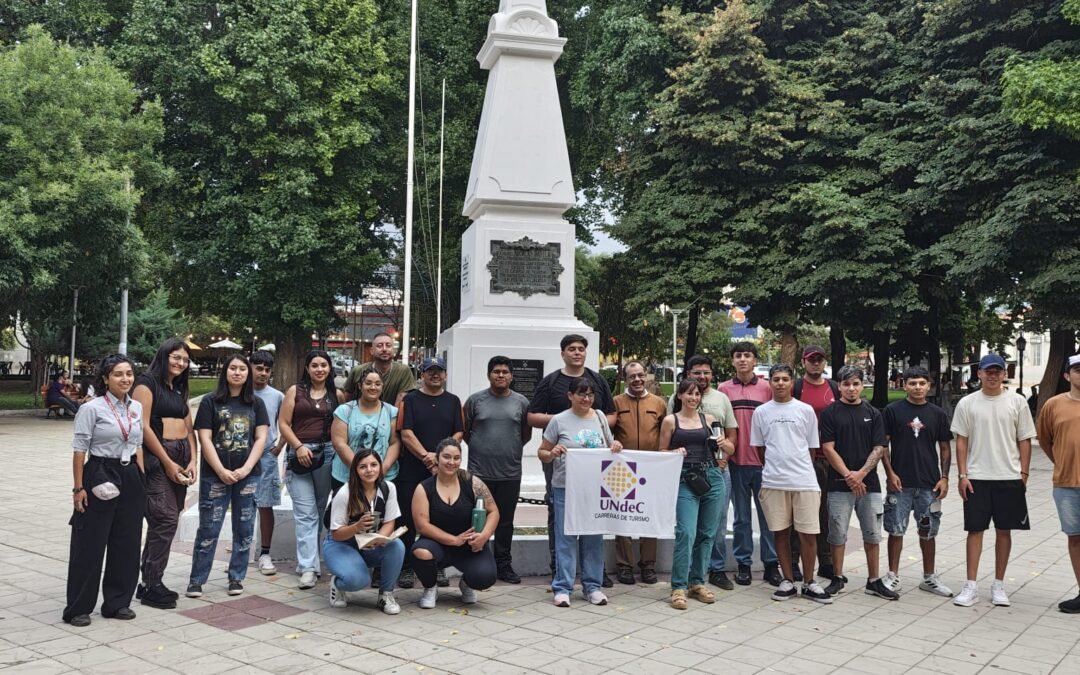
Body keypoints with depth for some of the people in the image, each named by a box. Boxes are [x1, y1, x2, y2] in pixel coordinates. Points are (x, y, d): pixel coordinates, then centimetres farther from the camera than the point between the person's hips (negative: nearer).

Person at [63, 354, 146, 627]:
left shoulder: (137, 408, 7)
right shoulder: (92, 409, -10)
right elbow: (79, 451, -9)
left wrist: (141, 480, 11)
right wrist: (79, 488, -11)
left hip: (130, 477, 6)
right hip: (100, 476, -6)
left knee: (127, 543, 10)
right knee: (90, 544, 1)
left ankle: (117, 602, 22)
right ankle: (78, 608, 13)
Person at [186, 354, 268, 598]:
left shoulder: (256, 403, 9)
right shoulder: (210, 402, 2)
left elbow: (261, 439, 3)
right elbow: (205, 439, -4)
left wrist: (245, 469, -9)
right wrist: (222, 471, -12)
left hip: (247, 475, 2)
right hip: (215, 475, -2)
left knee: (244, 529, 6)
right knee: (208, 529, -1)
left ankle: (236, 578, 17)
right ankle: (196, 580, 8)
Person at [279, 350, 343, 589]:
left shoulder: (336, 395, 11)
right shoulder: (295, 391, 6)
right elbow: (284, 423, 1)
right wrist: (299, 447, -10)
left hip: (327, 454, 2)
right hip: (299, 454, -2)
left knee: (321, 510, 6)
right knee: (305, 513, -7)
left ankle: (308, 560, 20)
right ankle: (308, 567, -8)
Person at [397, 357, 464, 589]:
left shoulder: (453, 401, 11)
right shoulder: (410, 400, 3)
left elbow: (458, 433, 5)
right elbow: (406, 434, -6)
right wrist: (426, 456, -15)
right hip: (411, 471, -2)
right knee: (408, 519, 1)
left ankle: (438, 568, 16)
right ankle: (406, 568, 10)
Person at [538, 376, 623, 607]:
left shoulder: (600, 417, 9)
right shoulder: (559, 420, -2)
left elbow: (609, 445, 20)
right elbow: (542, 453, 3)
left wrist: (616, 447, -2)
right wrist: (552, 454, -19)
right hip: (566, 488, -3)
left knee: (594, 537, 9)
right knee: (566, 537, 0)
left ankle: (592, 586, 20)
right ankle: (562, 588, 8)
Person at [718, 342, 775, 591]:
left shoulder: (766, 388, 4)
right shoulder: (724, 389, 5)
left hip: (763, 460, 0)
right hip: (736, 461, 0)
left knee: (767, 514, 5)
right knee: (741, 516, 8)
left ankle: (771, 562, 15)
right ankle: (743, 564, 16)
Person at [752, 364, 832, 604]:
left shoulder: (805, 410, 4)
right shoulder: (761, 412, 5)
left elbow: (812, 447, 9)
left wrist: (801, 468, 8)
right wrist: (774, 468, 9)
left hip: (804, 481, -1)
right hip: (773, 482, 1)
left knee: (808, 533, 1)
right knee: (781, 532, 7)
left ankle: (809, 583, 14)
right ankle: (787, 581, 18)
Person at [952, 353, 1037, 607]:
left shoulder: (1017, 402, 1)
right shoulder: (967, 403, 1)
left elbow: (1024, 441, 4)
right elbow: (961, 441, 2)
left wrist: (1023, 475, -1)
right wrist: (963, 475, -4)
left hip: (1009, 478, 1)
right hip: (976, 478, 0)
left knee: (1004, 530, 7)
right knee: (975, 529, 2)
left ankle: (998, 585, 18)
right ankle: (971, 586, 7)